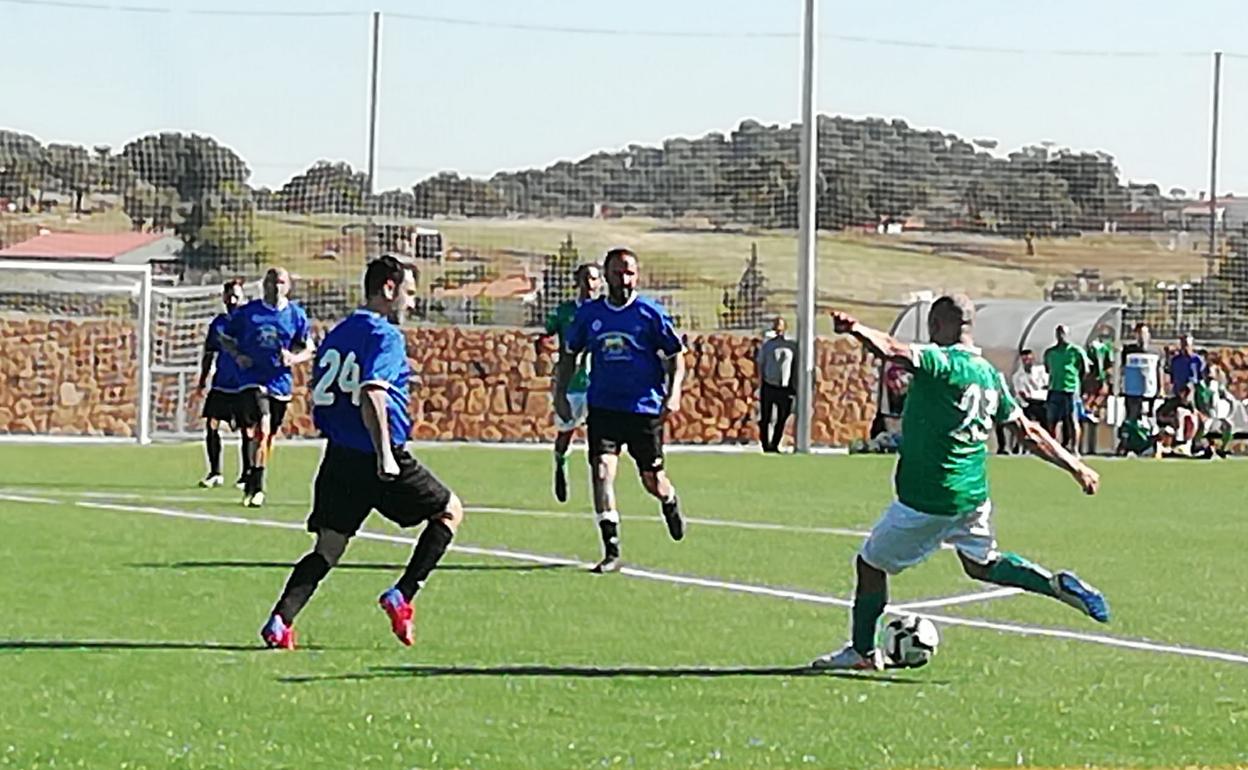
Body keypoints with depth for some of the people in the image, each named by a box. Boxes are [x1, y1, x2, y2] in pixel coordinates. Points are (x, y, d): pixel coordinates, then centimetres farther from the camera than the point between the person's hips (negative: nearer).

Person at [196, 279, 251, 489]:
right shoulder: (218, 323, 7)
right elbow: (209, 354, 16)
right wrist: (202, 381, 12)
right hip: (221, 385, 4)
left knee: (247, 430, 0)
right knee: (211, 426, -1)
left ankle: (246, 474, 10)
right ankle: (215, 473, 10)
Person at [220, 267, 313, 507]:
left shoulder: (297, 315, 4)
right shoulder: (247, 312, 1)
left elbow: (308, 350, 11)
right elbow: (225, 339, 12)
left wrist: (293, 358, -11)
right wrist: (237, 356, -8)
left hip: (280, 382, 3)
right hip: (252, 379, -3)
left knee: (269, 435, 12)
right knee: (261, 428, -22)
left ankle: (252, 485, 30)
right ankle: (256, 486, -15)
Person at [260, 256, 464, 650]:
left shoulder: (337, 333, 15)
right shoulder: (386, 336, -10)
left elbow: (317, 394, 19)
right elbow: (372, 395, -23)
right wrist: (384, 453, -27)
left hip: (338, 455, 7)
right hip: (378, 459, -7)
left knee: (327, 549, 9)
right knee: (450, 511, 12)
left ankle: (281, 620, -10)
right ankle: (401, 595, 3)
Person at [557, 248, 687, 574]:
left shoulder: (651, 313, -4)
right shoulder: (589, 314, 4)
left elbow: (675, 355, 1)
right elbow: (571, 354, 18)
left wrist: (673, 393, -13)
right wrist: (560, 392, 10)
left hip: (645, 408, -2)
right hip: (603, 407, 2)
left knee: (652, 479, 8)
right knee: (602, 470, -16)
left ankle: (670, 502, 47)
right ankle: (611, 551, -14)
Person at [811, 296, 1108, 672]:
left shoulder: (941, 362, -15)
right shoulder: (990, 375, 8)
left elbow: (892, 351, -35)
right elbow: (1028, 432, 13)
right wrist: (1074, 465, 20)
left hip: (925, 498, -7)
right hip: (973, 496, 7)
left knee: (872, 563, 11)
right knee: (982, 563, 26)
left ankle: (862, 651, 20)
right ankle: (1058, 584, 5)